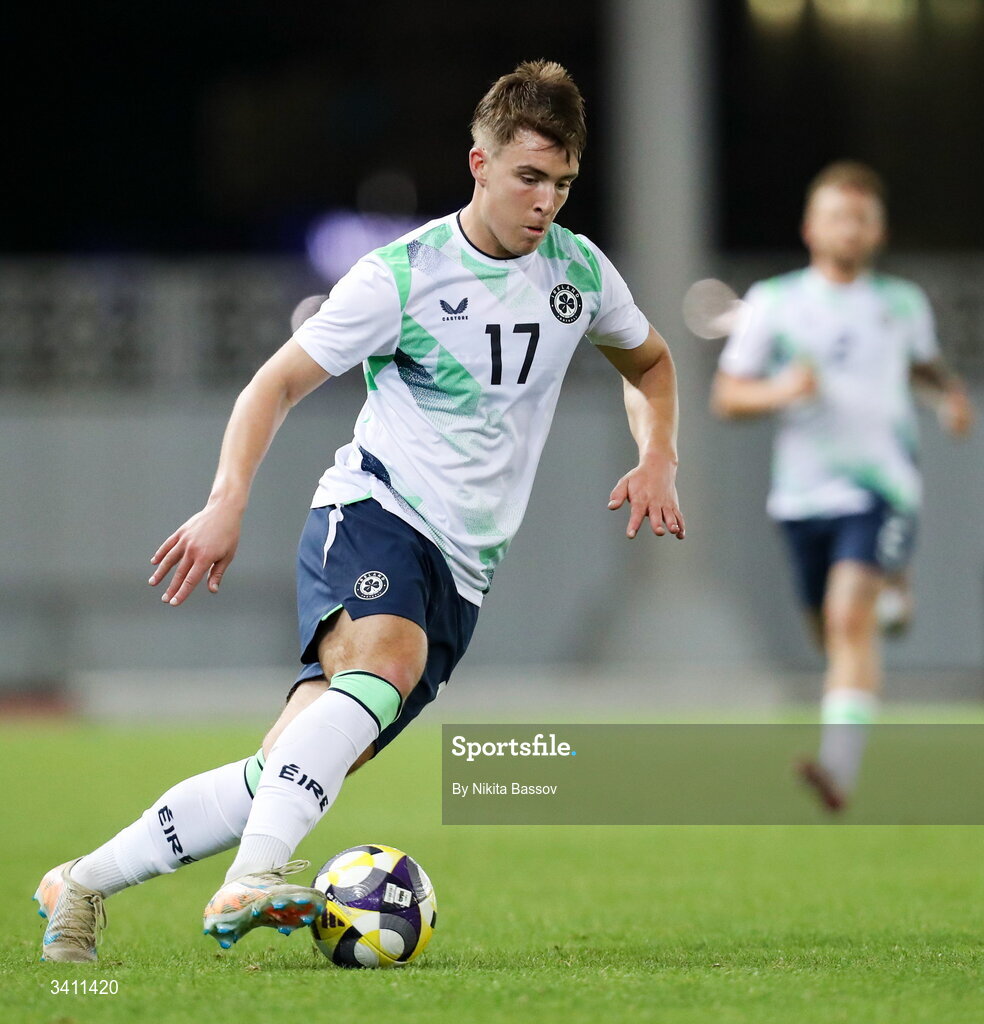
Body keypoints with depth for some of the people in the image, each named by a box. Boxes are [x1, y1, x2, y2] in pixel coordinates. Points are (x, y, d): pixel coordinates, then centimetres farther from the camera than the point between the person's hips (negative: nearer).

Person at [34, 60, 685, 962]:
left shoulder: (580, 272, 8)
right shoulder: (401, 275, -7)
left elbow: (649, 361, 28)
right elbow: (278, 383, -4)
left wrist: (658, 459, 9)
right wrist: (229, 501, -19)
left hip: (462, 571, 5)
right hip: (372, 513, -5)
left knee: (287, 771, -5)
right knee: (387, 654, -39)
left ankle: (83, 887, 6)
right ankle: (253, 882, -50)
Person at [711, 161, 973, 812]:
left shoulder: (902, 305, 7)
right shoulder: (772, 304, 2)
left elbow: (924, 362, 28)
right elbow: (726, 396, 4)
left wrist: (951, 392, 6)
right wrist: (779, 392, -16)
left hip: (881, 485, -2)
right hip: (804, 491, 2)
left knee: (851, 617, -21)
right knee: (831, 631, 11)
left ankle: (841, 769, -31)